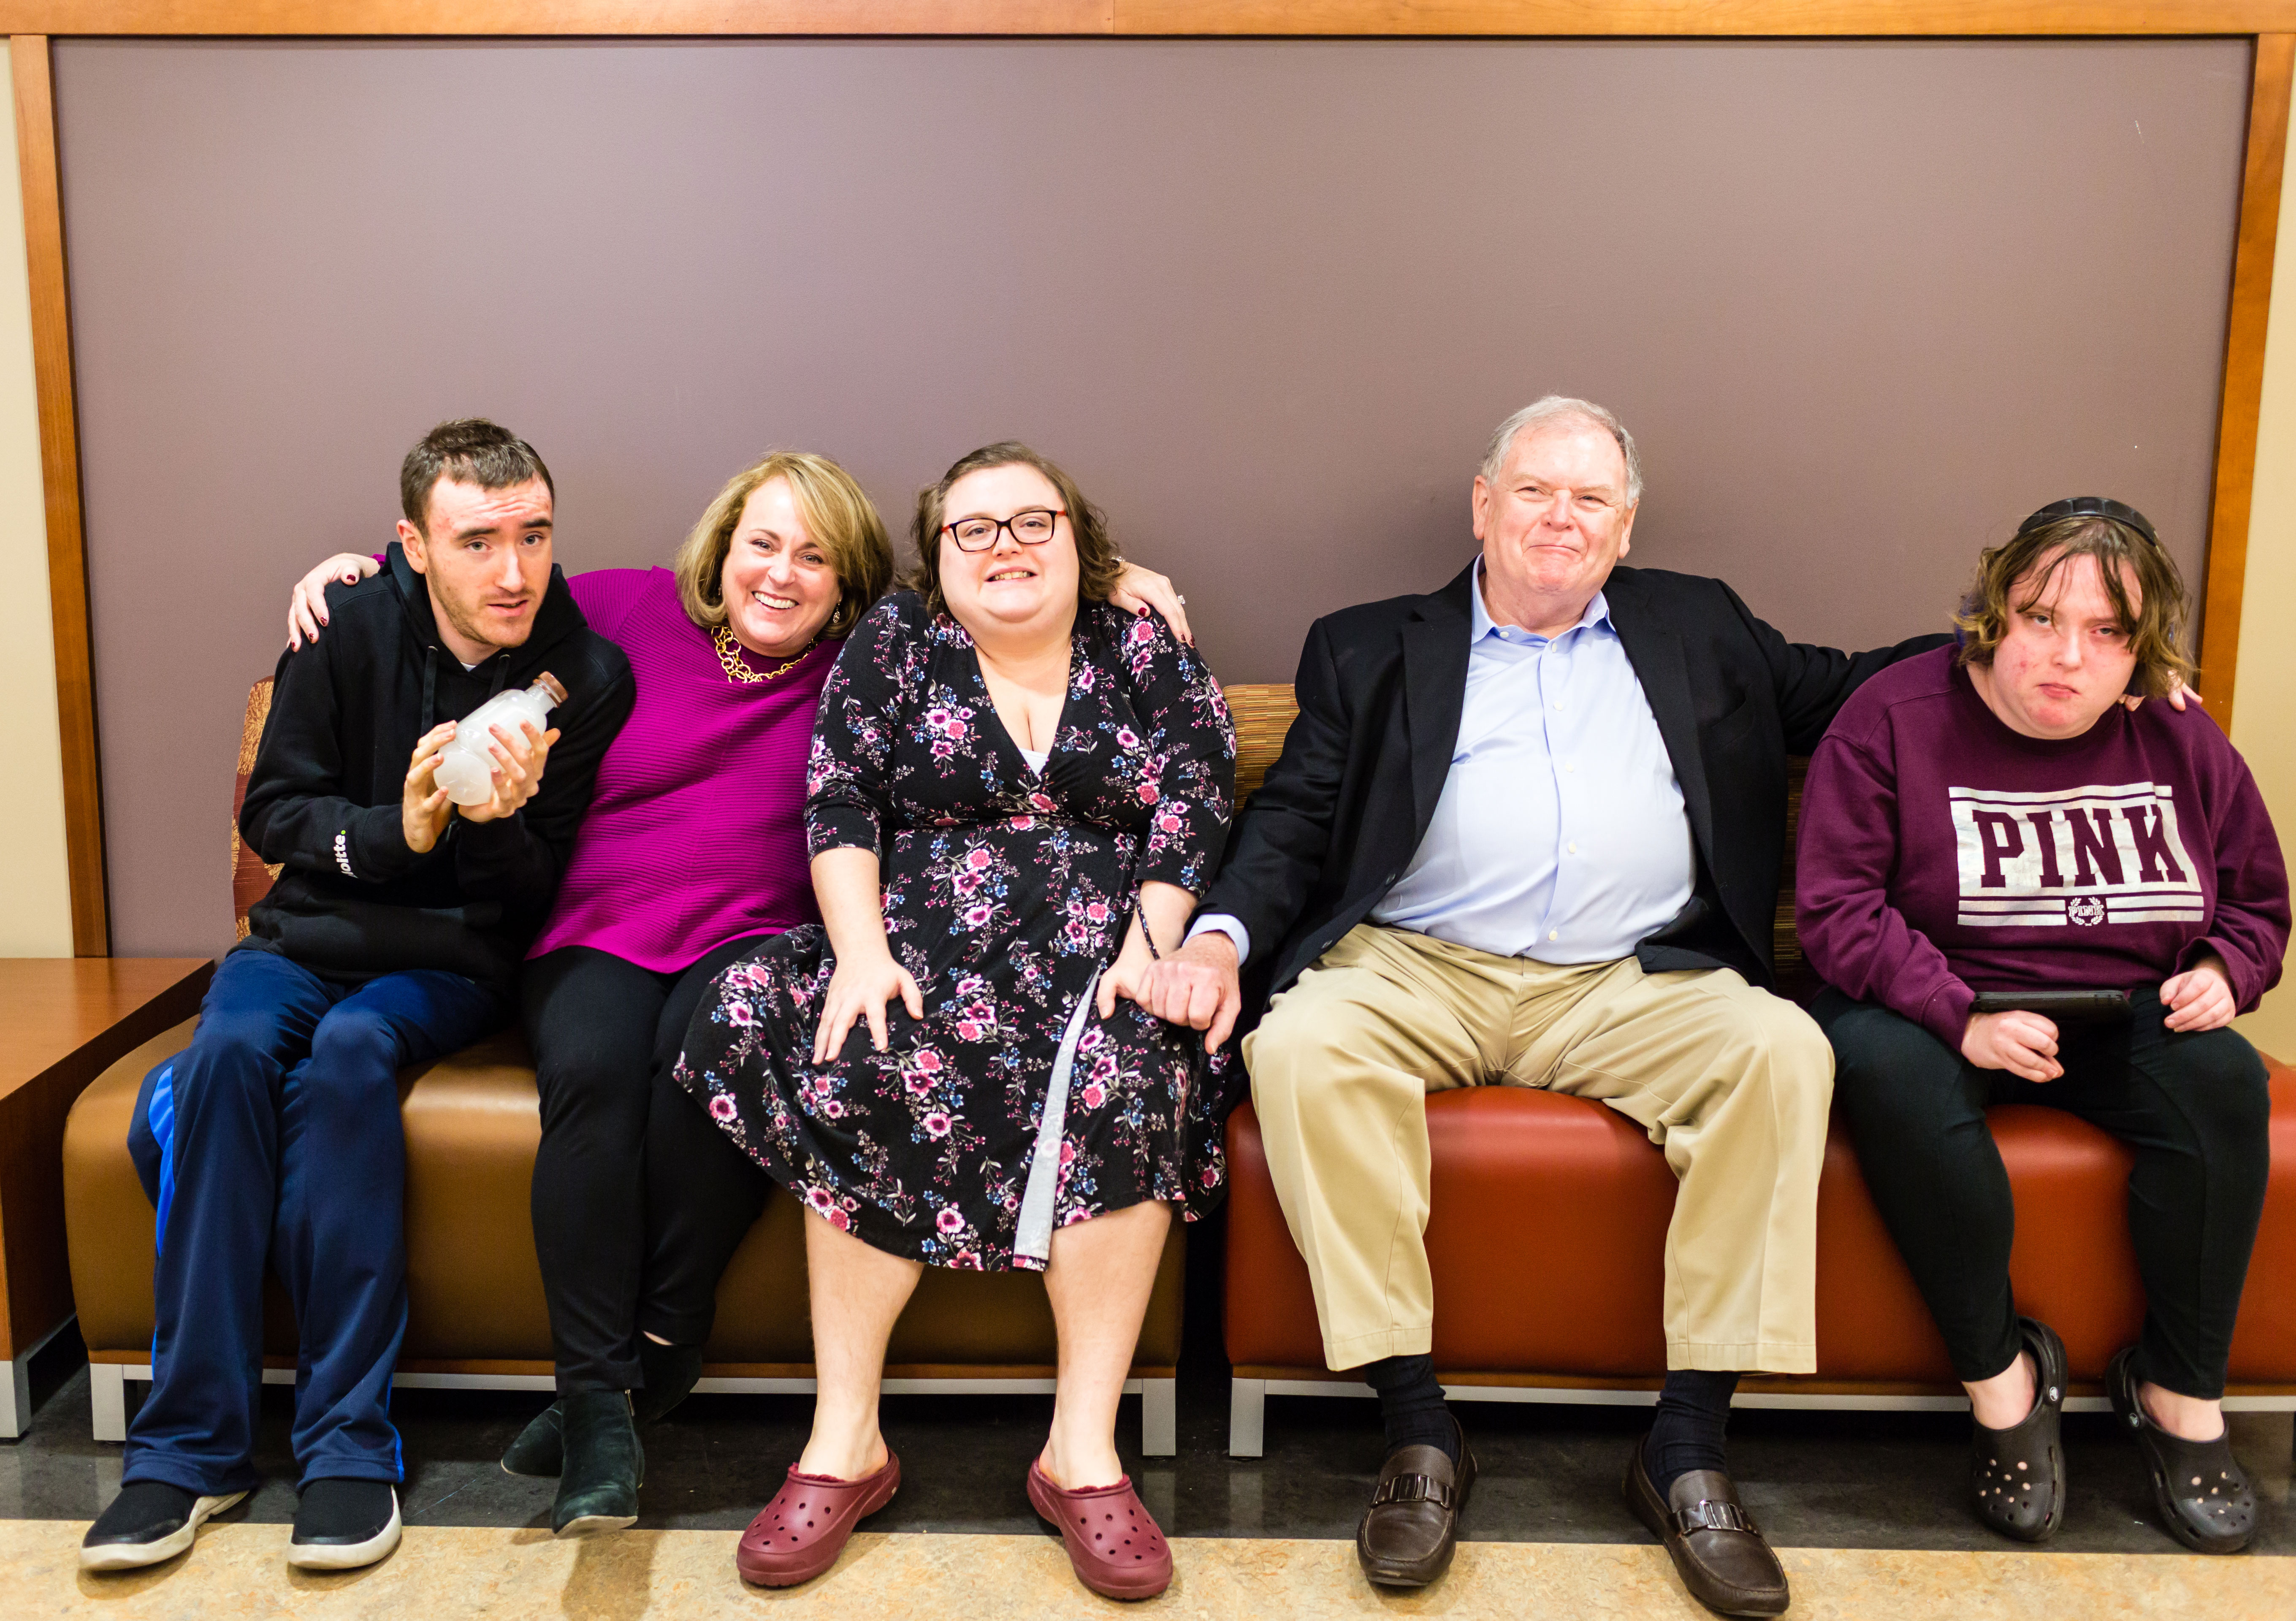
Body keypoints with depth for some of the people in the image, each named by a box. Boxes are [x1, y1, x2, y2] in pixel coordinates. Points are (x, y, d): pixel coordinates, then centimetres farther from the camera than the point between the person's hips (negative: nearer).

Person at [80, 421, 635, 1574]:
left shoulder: (588, 677, -7)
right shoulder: (351, 633, -4)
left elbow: (537, 899, -4)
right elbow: (271, 809, 2)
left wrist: (496, 821, -27)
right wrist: (397, 831, -17)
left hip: (453, 960, -2)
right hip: (311, 932, 2)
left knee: (349, 1050, -33)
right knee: (229, 1050, -29)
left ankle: (348, 1441, -28)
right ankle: (189, 1442, -23)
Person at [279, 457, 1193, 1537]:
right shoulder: (629, 611, 12)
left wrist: (1112, 583, 4)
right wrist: (361, 570, 15)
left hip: (751, 939, -1)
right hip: (594, 935, 1)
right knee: (591, 1075, -32)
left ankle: (648, 1362, -22)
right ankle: (599, 1407, -27)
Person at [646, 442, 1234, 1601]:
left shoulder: (1145, 654, 14)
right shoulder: (894, 642, 15)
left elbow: (1199, 807, 2)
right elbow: (840, 802, 4)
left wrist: (1151, 941, -14)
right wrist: (860, 949, -12)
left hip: (1099, 953, 0)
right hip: (923, 949, 1)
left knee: (1123, 1077, -32)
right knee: (865, 1074, -31)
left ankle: (1083, 1449, -27)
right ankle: (844, 1439, -23)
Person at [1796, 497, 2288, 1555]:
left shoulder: (2183, 748, 5)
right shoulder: (1893, 720, -8)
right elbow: (1839, 908, -14)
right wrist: (1963, 1017, -26)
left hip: (2125, 1016, 3)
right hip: (1932, 1005, -3)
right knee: (1886, 1069, -36)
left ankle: (2180, 1393, -11)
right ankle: (1999, 1376, -20)